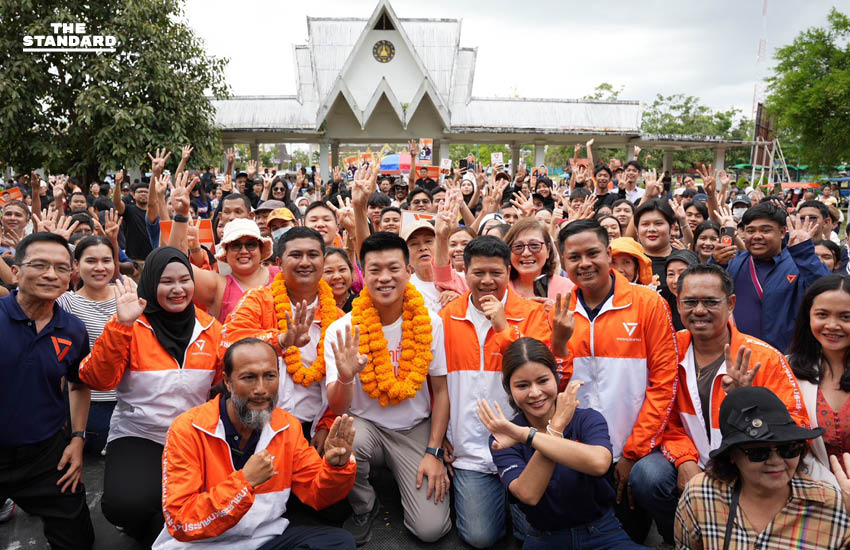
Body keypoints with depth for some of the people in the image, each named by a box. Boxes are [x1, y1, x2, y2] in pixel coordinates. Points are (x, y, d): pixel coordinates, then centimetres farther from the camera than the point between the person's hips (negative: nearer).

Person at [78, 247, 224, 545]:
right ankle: (153, 532, 11)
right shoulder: (130, 327, -4)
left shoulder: (209, 327, 4)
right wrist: (121, 326, -25)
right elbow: (99, 380, -15)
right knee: (127, 504, -28)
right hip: (138, 436, -2)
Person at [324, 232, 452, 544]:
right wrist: (345, 378, -37)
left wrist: (433, 452, -6)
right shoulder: (342, 330, -12)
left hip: (415, 430, 1)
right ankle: (364, 507, -2)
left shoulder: (429, 323, -9)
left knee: (431, 528, -14)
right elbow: (338, 408, -15)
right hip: (365, 425, 0)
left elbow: (440, 391, 0)